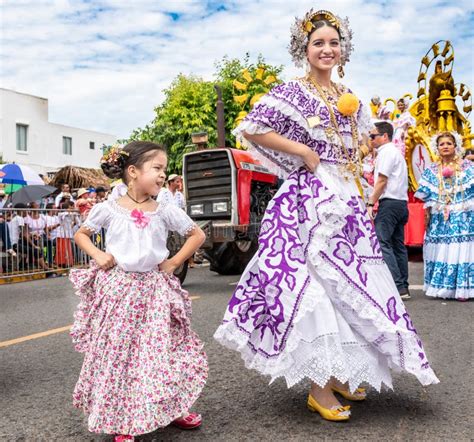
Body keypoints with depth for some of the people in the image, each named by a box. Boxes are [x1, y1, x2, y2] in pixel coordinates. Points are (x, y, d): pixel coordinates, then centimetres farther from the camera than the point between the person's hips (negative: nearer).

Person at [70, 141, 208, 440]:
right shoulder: (108, 209, -2)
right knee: (116, 354, 3)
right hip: (117, 288, -1)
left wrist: (175, 262, 2)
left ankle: (170, 409, 24)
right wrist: (97, 255, -4)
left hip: (154, 289, 1)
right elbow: (81, 234, 13)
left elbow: (197, 235, 10)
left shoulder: (165, 211, 1)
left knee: (163, 351, 4)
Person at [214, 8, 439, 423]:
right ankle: (318, 387, 4)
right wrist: (305, 152, -15)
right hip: (308, 201, -7)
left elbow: (359, 146, 29)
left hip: (345, 199, 8)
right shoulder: (292, 92, -4)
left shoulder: (349, 97, 17)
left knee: (349, 284, 11)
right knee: (316, 286, -8)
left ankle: (337, 374, 27)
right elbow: (251, 129, -15)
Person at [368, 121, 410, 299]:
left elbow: (382, 181, -14)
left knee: (382, 243, -13)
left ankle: (398, 287, -16)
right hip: (401, 203, 10)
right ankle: (403, 287, 13)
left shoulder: (387, 152, -7)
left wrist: (370, 203, -14)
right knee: (398, 244, 10)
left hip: (390, 203, -10)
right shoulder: (395, 151, 24)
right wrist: (376, 202, 15)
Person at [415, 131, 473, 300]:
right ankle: (441, 288, 11)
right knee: (440, 251, 2)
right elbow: (427, 198, 9)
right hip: (439, 218, 2)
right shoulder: (431, 170, 11)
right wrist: (427, 216, 5)